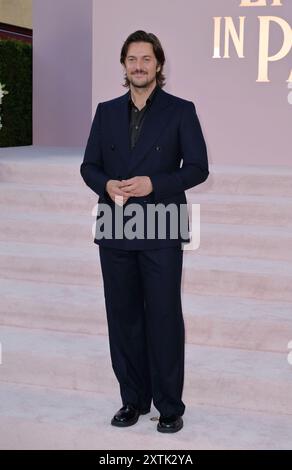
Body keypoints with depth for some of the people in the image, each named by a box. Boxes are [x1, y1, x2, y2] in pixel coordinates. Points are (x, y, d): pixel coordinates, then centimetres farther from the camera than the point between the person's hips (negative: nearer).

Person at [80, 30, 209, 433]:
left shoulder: (181, 111, 1)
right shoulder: (106, 112, 11)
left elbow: (198, 167, -4)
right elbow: (89, 165, 11)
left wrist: (153, 184, -18)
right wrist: (107, 185, -11)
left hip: (161, 232, -4)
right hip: (115, 231, 4)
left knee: (164, 318, 0)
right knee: (123, 318, 9)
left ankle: (170, 406, 11)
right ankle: (133, 399, 22)